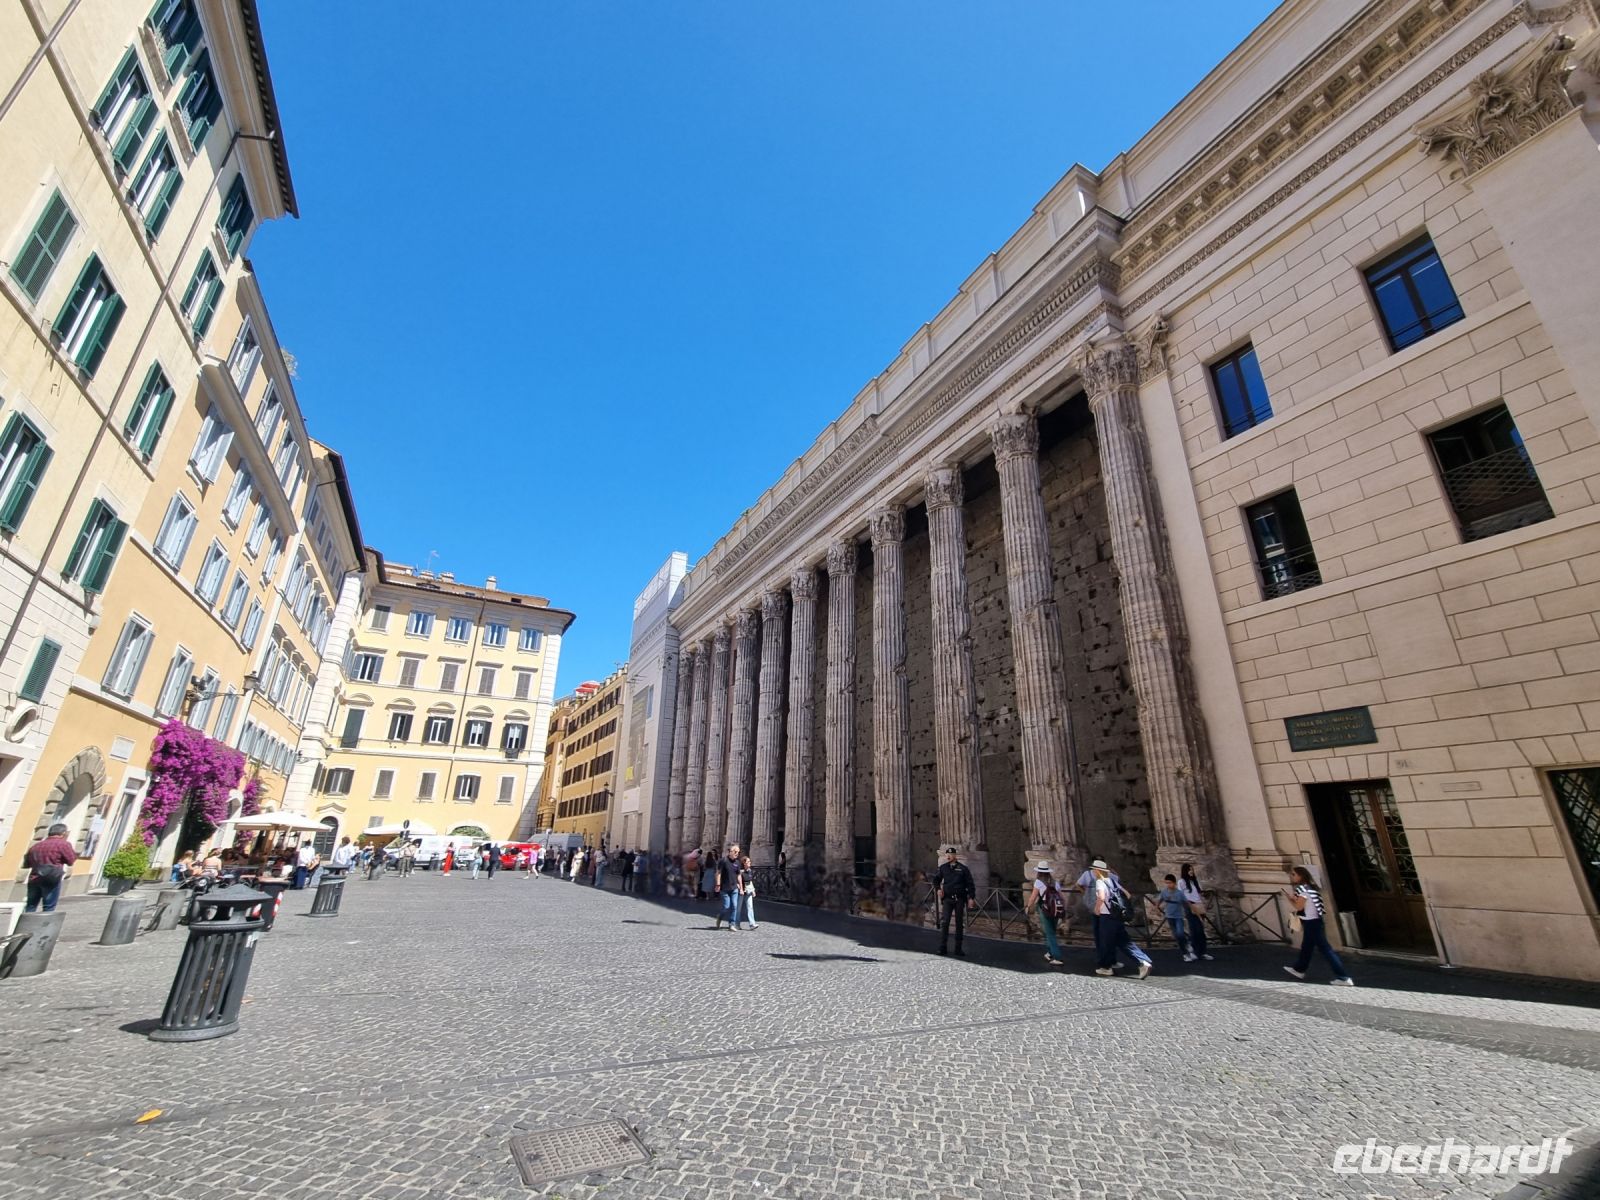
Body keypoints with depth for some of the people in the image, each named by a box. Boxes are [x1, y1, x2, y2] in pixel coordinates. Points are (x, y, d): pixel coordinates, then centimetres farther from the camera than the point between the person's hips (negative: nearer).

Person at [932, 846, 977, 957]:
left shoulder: (962, 868, -1)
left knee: (960, 923, 7)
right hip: (947, 898, 0)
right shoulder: (943, 868, 5)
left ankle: (958, 949, 17)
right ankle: (942, 948, -5)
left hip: (960, 899, 0)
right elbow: (936, 879, 18)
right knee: (944, 922, -10)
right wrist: (938, 889, 1)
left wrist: (971, 897, -5)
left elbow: (970, 883, 1)